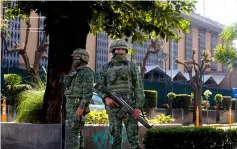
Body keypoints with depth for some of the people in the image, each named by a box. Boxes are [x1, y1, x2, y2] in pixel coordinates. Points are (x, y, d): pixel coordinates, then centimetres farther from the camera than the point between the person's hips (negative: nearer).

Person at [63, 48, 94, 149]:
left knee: (73, 131, -13)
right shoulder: (75, 73, 20)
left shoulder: (87, 72, -11)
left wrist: (81, 107, -26)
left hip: (78, 106, -9)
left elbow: (88, 91, -21)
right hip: (71, 105, 9)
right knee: (76, 132, 8)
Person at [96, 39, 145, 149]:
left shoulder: (132, 66, 4)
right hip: (113, 106, 2)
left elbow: (138, 88, -1)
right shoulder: (106, 68, 9)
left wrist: (139, 107, -12)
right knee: (115, 137, 3)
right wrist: (106, 98, -14)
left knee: (133, 137, -5)